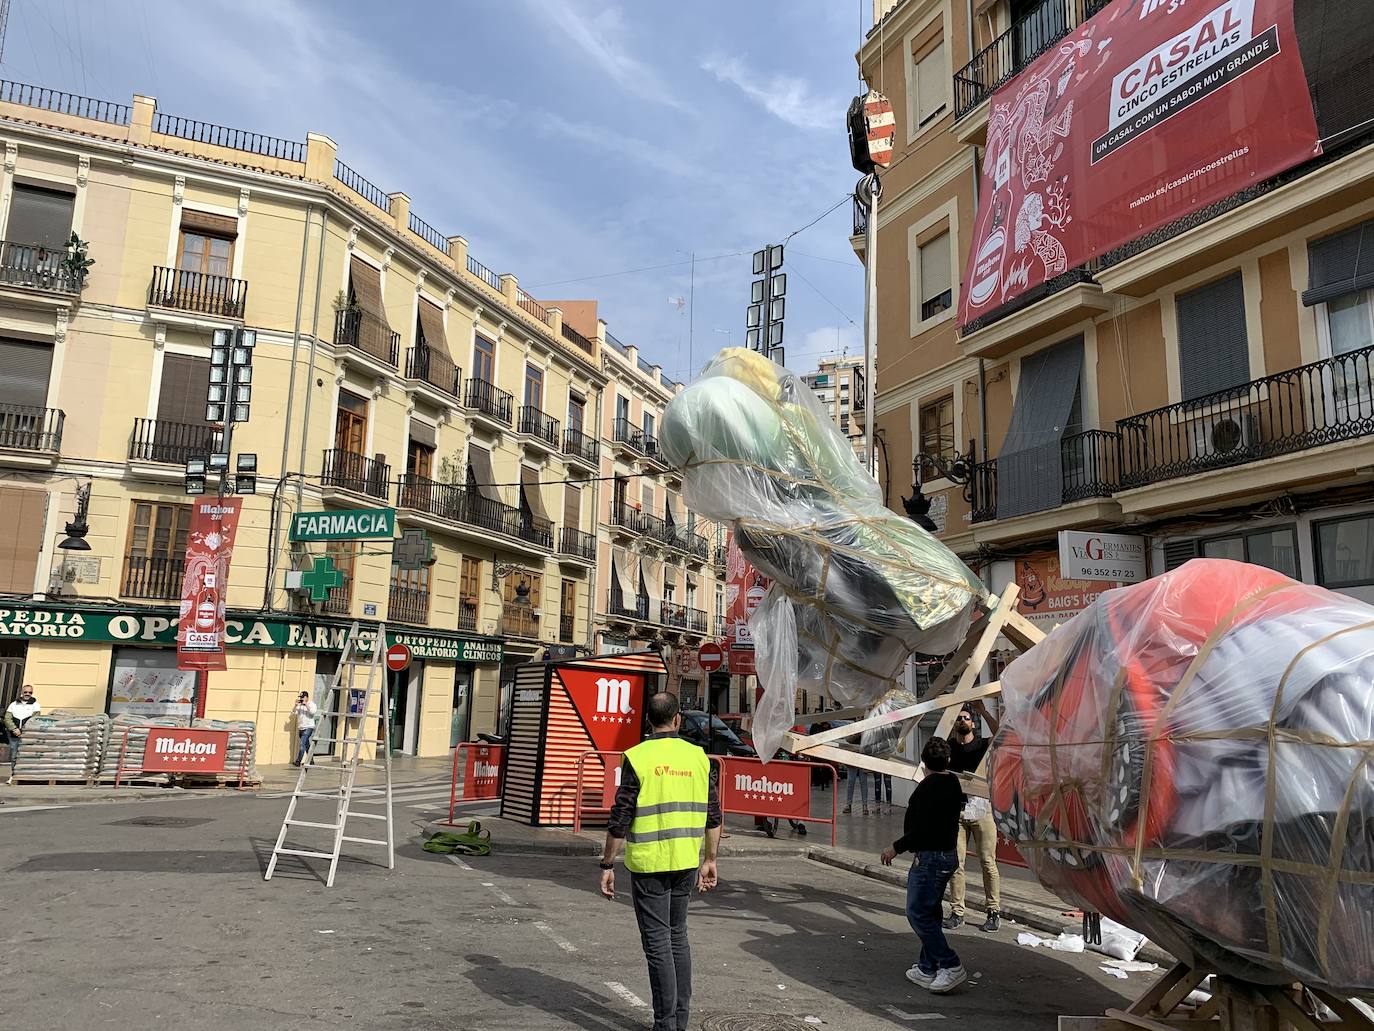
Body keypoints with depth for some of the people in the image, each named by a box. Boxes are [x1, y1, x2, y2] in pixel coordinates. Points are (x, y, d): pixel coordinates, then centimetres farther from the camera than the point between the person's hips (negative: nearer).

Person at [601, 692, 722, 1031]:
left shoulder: (638, 757, -10)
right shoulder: (697, 756, 2)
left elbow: (620, 820, -12)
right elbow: (713, 815, 6)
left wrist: (607, 865, -4)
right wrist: (709, 860, 16)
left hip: (648, 863, -4)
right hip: (686, 862, 5)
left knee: (657, 942, 4)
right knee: (677, 936, 19)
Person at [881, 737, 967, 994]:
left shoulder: (928, 788, -20)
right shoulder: (953, 783, 8)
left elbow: (923, 831, -24)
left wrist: (896, 847, -14)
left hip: (929, 857, -10)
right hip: (948, 855, 10)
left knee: (918, 912, -4)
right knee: (929, 913, 16)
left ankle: (951, 966, -3)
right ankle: (928, 969, 22)